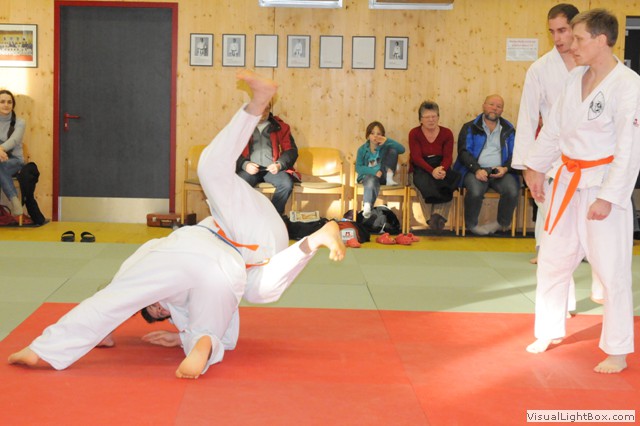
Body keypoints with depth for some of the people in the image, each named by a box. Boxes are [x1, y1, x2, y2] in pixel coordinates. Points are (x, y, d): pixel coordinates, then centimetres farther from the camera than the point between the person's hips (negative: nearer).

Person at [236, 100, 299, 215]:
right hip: (250, 168, -1)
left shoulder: (280, 126, 12)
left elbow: (291, 150, 9)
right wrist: (245, 165, -14)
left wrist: (279, 165, -11)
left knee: (287, 184, -31)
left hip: (272, 169, 1)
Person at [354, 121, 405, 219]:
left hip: (382, 176, 2)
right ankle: (367, 207, -64)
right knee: (371, 181, -43)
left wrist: (388, 141, -29)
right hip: (368, 175, -2)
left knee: (393, 150, -12)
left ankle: (389, 178, -17)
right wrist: (374, 171, -23)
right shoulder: (362, 149, 3)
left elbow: (402, 150, -14)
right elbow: (358, 167, -7)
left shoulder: (385, 146, 3)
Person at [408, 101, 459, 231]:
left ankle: (437, 216, -37)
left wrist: (441, 169, -29)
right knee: (426, 181, -36)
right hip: (420, 170, -2)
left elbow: (448, 157, -4)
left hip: (441, 168, 2)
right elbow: (416, 158, -11)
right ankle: (439, 217, -34)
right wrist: (432, 171, -29)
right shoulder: (414, 133, 0)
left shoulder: (447, 133, 5)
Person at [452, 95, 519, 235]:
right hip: (475, 170, -2)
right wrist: (477, 169, -17)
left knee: (512, 191, -28)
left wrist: (505, 168, -11)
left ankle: (502, 223, -1)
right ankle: (471, 225, -8)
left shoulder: (508, 130, 16)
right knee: (475, 191, -34)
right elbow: (464, 152, -1)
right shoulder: (470, 128, 10)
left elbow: (514, 154, 10)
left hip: (501, 171, 2)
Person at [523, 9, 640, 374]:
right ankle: (550, 332, 33)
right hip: (568, 184, 7)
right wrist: (536, 167, 16)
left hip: (604, 187, -7)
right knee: (553, 260, 15)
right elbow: (553, 129, 16)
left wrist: (607, 197, -20)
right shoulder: (576, 79, 6)